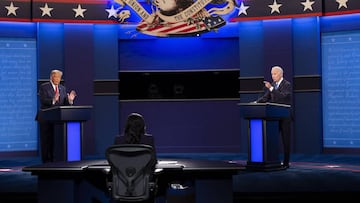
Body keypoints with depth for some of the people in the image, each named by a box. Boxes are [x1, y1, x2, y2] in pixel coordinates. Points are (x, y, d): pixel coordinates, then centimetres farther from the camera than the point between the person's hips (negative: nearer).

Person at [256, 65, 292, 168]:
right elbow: (266, 97, 9)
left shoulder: (287, 85, -8)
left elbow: (283, 97, -24)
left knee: (285, 140, 0)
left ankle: (286, 163, 6)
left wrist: (271, 88, -31)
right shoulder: (272, 85, 12)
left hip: (285, 117, -6)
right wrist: (256, 102, -8)